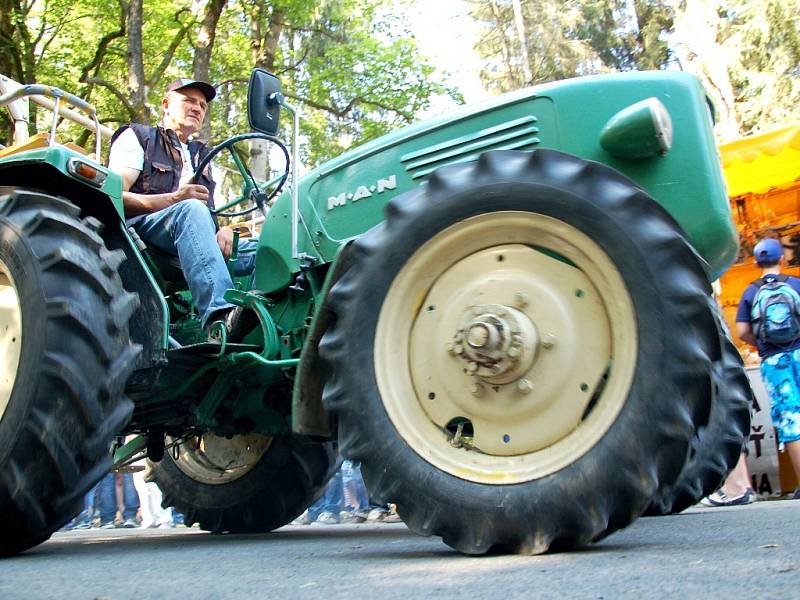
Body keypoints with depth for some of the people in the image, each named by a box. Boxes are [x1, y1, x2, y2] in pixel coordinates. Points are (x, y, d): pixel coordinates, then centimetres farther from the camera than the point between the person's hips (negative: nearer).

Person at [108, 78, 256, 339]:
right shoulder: (137, 138, 14)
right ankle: (220, 315, -56)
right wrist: (173, 199, -19)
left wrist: (223, 230, -4)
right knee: (191, 208, -38)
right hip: (139, 227, -5)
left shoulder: (201, 156, 32)